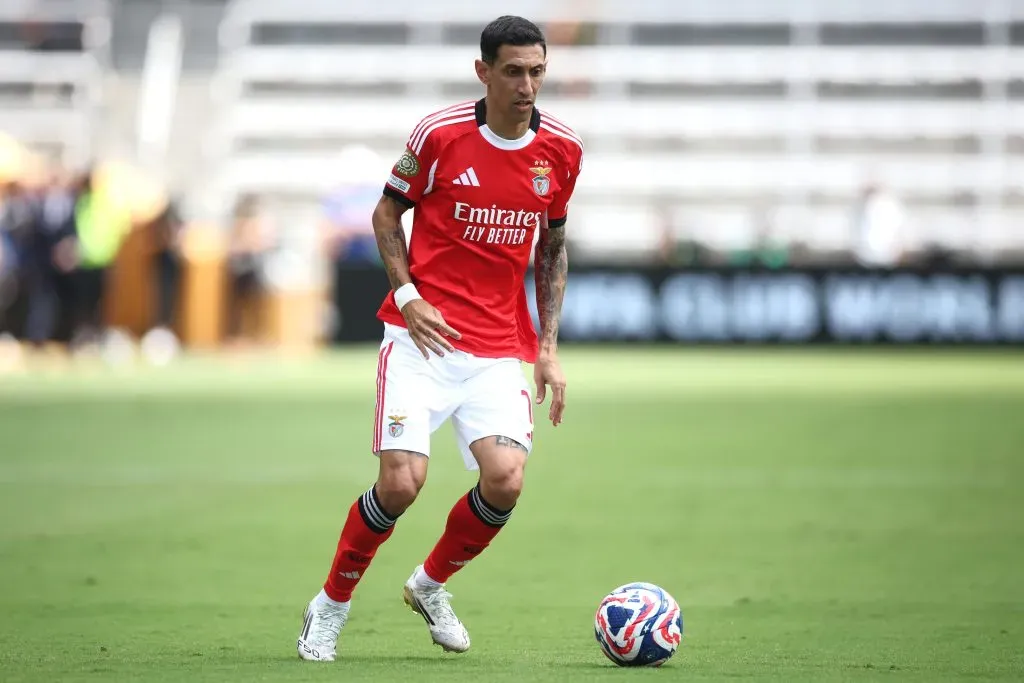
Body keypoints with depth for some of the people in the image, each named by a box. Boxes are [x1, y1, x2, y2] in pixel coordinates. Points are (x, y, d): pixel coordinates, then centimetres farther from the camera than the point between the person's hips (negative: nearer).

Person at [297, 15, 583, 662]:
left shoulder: (562, 150, 3)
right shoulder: (440, 134, -7)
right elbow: (387, 212, 6)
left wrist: (549, 347, 10)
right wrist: (408, 295, -8)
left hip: (500, 351, 3)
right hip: (424, 338, -3)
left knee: (505, 481, -17)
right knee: (402, 481, -16)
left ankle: (430, 585, 13)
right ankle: (331, 606, 10)